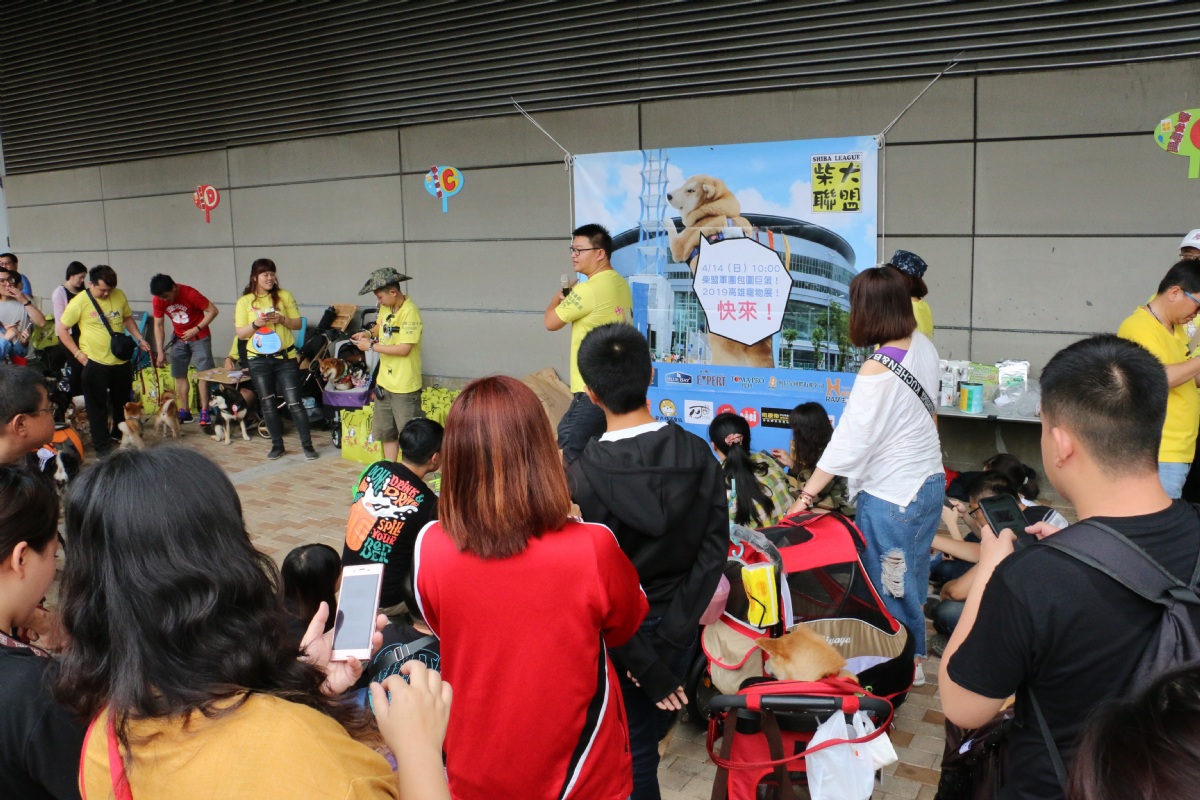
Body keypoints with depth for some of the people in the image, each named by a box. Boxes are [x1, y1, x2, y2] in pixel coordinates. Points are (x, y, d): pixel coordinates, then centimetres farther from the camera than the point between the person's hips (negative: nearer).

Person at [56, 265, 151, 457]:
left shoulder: (119, 296, -1)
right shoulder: (79, 302, -13)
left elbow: (128, 319, 16)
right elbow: (61, 329, -6)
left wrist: (139, 339, 3)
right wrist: (78, 353, -11)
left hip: (121, 360, 5)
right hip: (94, 362, -4)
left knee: (123, 402, 19)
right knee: (97, 406, 4)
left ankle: (119, 434, 40)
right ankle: (102, 446, 14)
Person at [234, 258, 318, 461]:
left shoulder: (284, 296, 1)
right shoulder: (244, 301, 1)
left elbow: (298, 324, 3)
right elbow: (241, 334, 1)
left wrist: (282, 319, -15)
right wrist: (255, 323, -17)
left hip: (285, 358, -1)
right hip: (259, 361, 1)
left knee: (294, 403, -4)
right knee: (268, 405, 8)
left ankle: (307, 445, 3)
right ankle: (277, 445, 19)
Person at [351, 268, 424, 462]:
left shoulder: (409, 312, -19)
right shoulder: (385, 308, 5)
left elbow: (404, 349, -23)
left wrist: (371, 346, -16)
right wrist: (369, 333, 1)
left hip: (404, 386, -9)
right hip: (384, 382, 9)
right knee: (385, 431, 18)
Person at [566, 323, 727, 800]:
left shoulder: (582, 478, -22)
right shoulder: (700, 456, -11)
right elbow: (713, 553, -12)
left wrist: (647, 667, -13)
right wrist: (669, 641, -10)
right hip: (679, 630, 4)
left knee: (631, 755, 16)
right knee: (653, 731, 22)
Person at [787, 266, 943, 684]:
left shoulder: (878, 369, -26)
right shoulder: (924, 346, -3)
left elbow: (849, 442, -24)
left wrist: (806, 495, -19)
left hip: (891, 494, -8)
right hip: (930, 481, 8)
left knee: (887, 587, 11)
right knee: (910, 578, 23)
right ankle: (913, 653, 39)